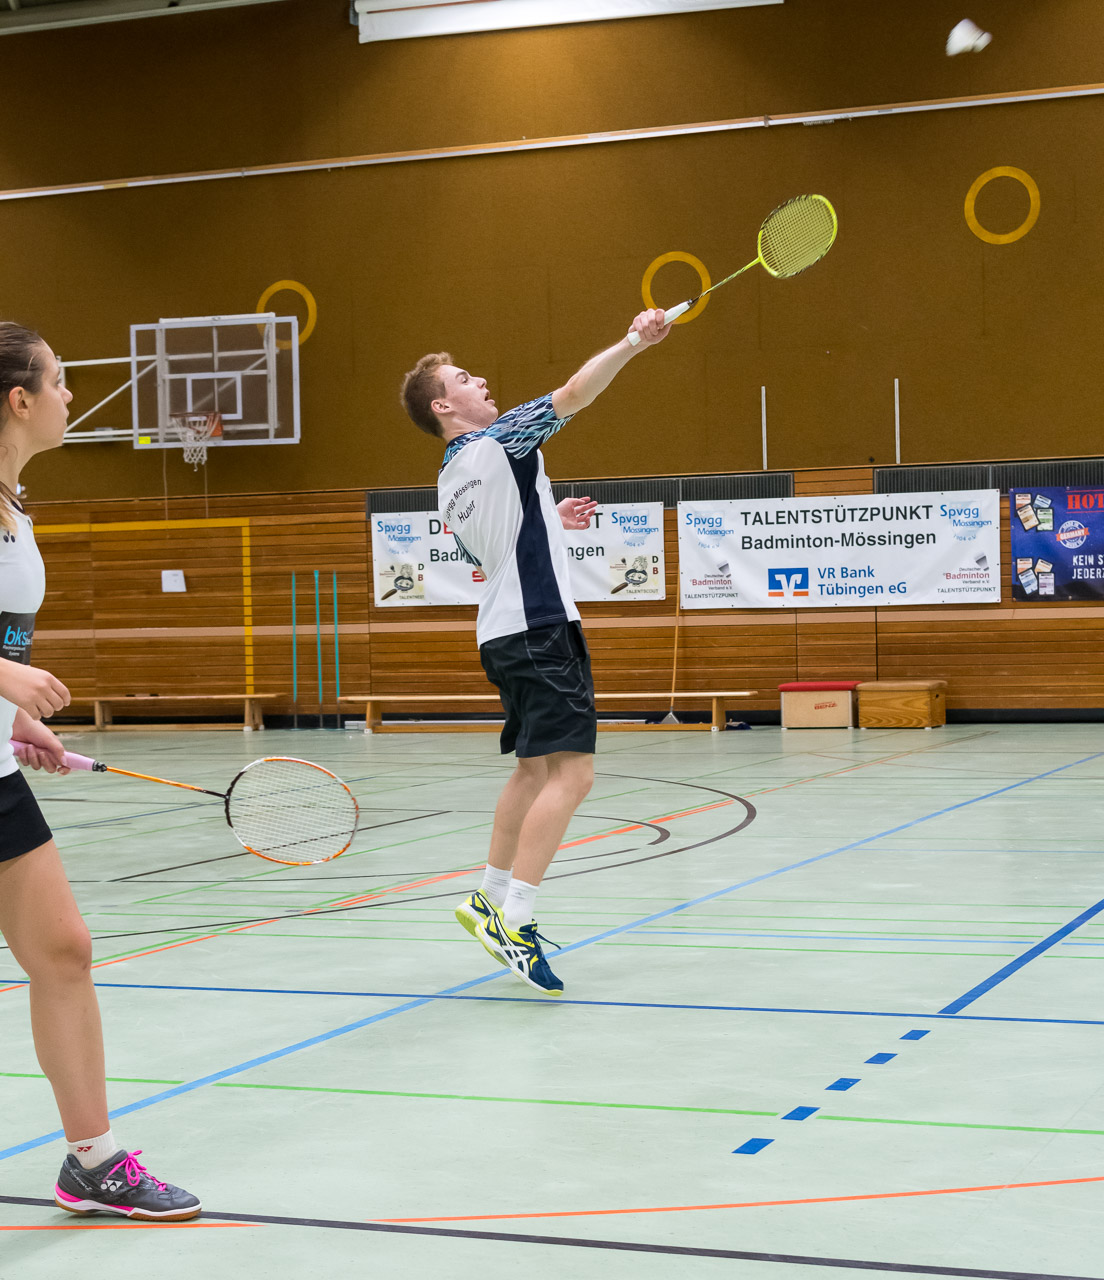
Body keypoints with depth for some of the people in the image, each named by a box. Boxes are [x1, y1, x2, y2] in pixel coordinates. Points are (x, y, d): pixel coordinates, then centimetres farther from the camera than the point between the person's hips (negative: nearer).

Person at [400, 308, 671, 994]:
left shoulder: (450, 482, 17)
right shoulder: (498, 445, -8)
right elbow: (573, 394, -19)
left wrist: (550, 519, 26)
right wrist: (633, 343, -21)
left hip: (503, 634, 10)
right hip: (540, 627, -10)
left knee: (535, 768, 20)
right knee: (571, 771, -14)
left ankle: (491, 899, 26)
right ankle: (511, 921, -19)